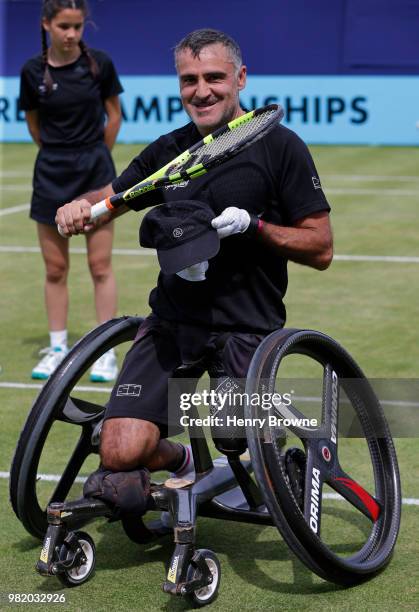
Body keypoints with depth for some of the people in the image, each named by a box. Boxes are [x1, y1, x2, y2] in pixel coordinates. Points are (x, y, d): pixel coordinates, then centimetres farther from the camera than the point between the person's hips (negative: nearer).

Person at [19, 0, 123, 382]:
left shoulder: (99, 64, -6)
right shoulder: (33, 71, -3)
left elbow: (114, 115, 7)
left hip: (96, 171, -1)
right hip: (51, 174, 2)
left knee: (100, 266, -1)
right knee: (55, 268, 7)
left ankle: (106, 352, 5)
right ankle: (58, 349, 17)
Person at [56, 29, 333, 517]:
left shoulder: (279, 146, -4)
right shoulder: (170, 151, 10)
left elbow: (321, 249, -4)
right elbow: (110, 199, 19)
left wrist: (253, 226, -19)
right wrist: (80, 207, -5)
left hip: (246, 326, -3)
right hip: (172, 321, 3)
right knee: (121, 453, -14)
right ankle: (180, 462, 21)